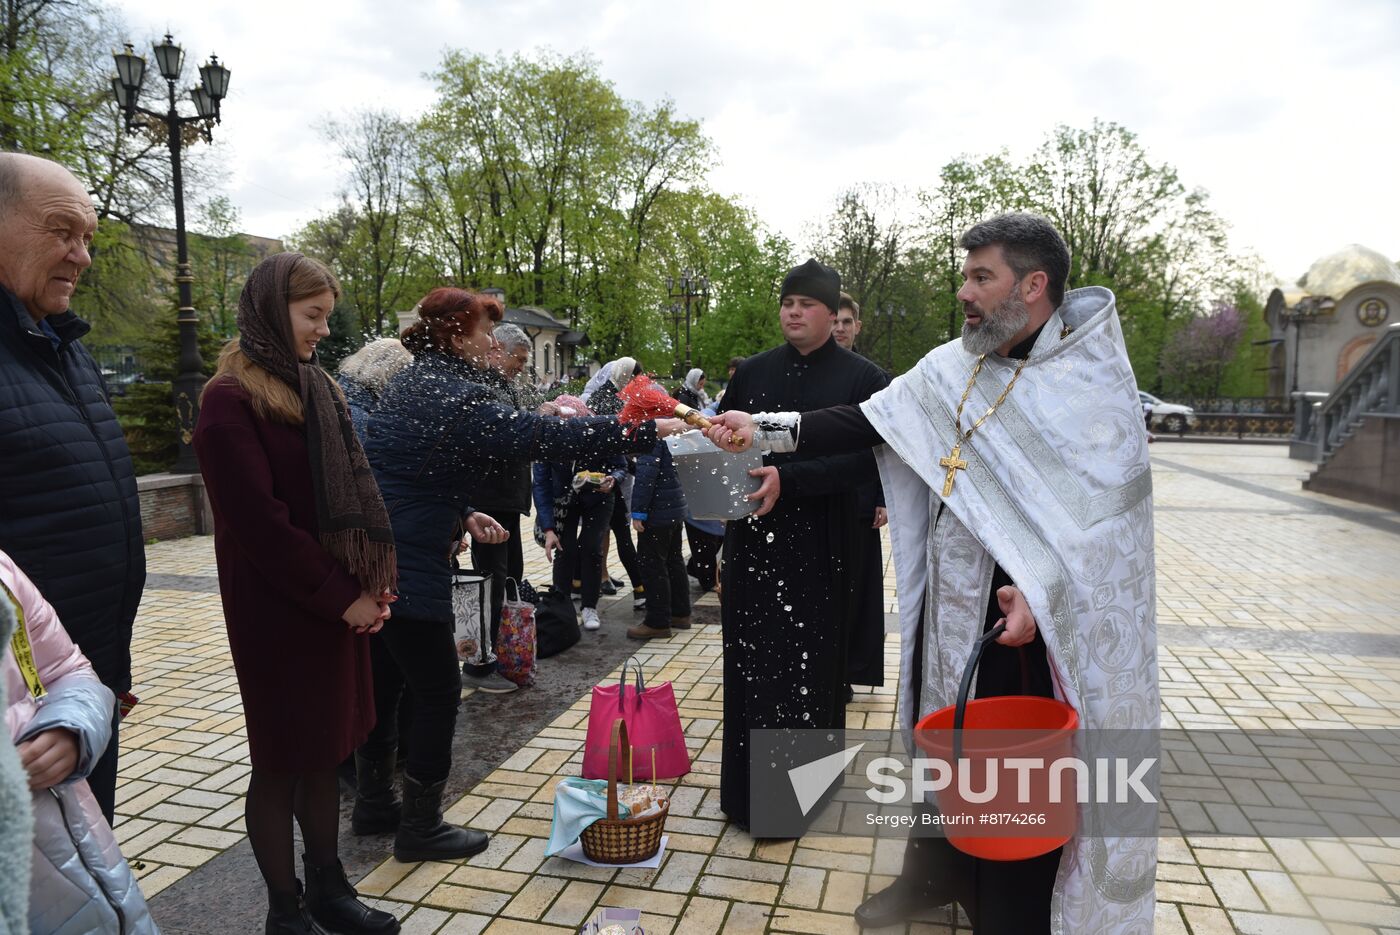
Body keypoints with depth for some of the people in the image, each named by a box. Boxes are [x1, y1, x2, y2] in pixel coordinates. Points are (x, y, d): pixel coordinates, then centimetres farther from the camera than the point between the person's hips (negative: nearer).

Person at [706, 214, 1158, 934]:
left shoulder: (1092, 376, -9)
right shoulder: (951, 367, 5)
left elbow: (1111, 505, -12)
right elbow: (866, 422, 2)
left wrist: (1045, 588, -23)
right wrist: (764, 429, -6)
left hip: (1031, 613, -5)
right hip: (947, 598, 5)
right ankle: (935, 873, 41)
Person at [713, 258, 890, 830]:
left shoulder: (861, 379, -2)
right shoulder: (753, 372, 9)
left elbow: (862, 457, -12)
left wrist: (787, 479, -22)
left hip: (820, 542, -3)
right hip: (754, 539, 3)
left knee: (809, 660, 4)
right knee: (750, 658, 6)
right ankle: (749, 789, 21)